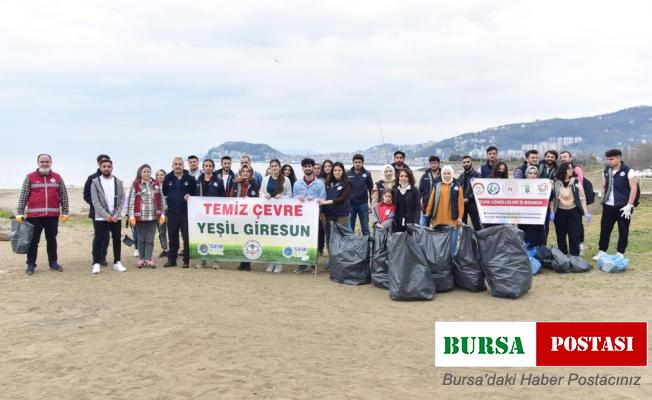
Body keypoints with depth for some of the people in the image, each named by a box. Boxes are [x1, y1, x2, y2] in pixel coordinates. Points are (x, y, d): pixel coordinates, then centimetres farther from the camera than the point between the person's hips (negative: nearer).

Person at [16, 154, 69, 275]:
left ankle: (53, 262, 20)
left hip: (53, 216, 2)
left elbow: (64, 195, 9)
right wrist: (19, 213, -3)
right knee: (33, 241, 3)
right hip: (34, 216, -1)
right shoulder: (30, 177, 3)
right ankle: (31, 264, 11)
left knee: (52, 240, 11)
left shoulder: (57, 177, 8)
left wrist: (65, 212, 5)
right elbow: (23, 196, 2)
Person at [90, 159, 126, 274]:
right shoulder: (95, 182, 1)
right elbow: (95, 201, -6)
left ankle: (117, 263, 16)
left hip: (116, 217, 2)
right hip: (100, 217, -2)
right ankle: (96, 264, 5)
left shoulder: (118, 182, 8)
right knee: (98, 240, -1)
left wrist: (116, 214, -9)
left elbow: (122, 200, 4)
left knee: (117, 240, 7)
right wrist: (105, 215, -15)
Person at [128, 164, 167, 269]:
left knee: (150, 239, 1)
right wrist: (131, 215, -7)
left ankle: (148, 260, 5)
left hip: (153, 216, 2)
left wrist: (162, 214, 5)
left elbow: (161, 199, 9)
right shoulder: (135, 184, -1)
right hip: (140, 216, -1)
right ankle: (141, 259, 17)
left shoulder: (157, 184, 6)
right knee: (141, 239, 7)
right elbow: (131, 200, -2)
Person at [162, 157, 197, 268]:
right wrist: (167, 201, 3)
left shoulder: (190, 178, 0)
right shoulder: (168, 178, 7)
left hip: (186, 212, -2)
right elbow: (164, 193, 13)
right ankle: (171, 259, 18)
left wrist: (190, 197, -14)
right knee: (172, 237, 9)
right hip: (172, 212, 2)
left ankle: (187, 260, 8)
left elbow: (196, 193, 4)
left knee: (187, 237, -1)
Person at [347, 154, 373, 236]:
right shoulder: (348, 174, 3)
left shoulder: (367, 174, 2)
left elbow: (371, 189, 4)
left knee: (365, 227, 5)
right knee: (350, 227, 7)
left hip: (363, 204, -1)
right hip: (350, 204, 1)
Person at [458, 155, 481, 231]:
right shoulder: (461, 176, 14)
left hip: (472, 203, -5)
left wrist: (468, 199, -14)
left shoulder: (477, 175, -2)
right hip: (461, 203, 5)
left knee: (477, 225, -5)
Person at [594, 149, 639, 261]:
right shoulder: (606, 171, 8)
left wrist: (629, 205, -15)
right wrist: (603, 200, 2)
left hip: (623, 206, -5)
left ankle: (620, 253, 13)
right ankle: (602, 251, 15)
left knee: (623, 231, 4)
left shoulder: (628, 171, -9)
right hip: (608, 206, 5)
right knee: (604, 229, 6)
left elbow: (634, 189, -11)